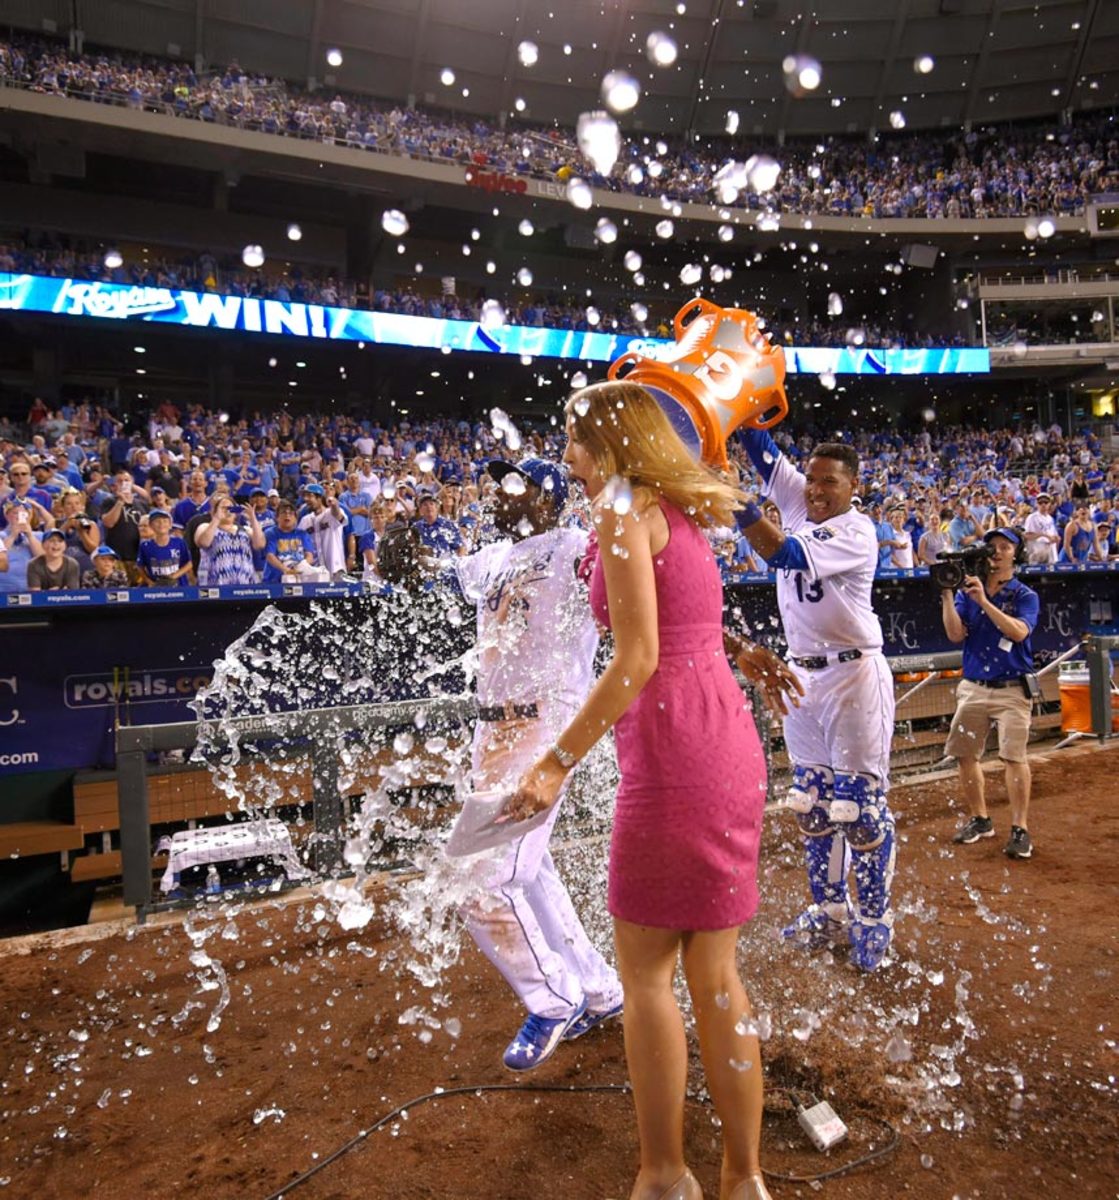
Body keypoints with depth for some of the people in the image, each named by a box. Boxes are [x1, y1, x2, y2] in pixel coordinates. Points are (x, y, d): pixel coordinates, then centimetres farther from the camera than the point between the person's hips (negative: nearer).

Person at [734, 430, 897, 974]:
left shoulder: (857, 531, -14)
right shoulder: (798, 504, 6)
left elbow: (789, 555, -30)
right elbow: (763, 451, 0)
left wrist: (737, 504, -37)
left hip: (853, 677, -7)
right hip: (801, 675, 7)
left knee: (862, 801, -1)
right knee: (814, 801, 13)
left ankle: (873, 920, 15)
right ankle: (829, 913, 27)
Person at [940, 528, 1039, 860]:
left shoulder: (1025, 595, 0)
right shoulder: (966, 591, 8)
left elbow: (1019, 632, -18)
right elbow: (956, 634, -4)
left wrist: (984, 601, -25)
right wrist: (947, 594, -13)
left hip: (1012, 689, -3)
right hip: (973, 688, 3)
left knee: (1014, 756, -12)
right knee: (964, 755, 5)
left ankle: (1020, 829, -2)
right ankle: (980, 819, 22)